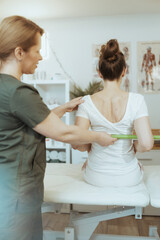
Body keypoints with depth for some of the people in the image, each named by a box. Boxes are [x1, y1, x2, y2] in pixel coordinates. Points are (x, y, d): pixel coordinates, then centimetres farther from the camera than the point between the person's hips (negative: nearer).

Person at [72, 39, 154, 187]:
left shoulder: (87, 102, -16)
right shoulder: (136, 100, -18)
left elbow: (76, 143, -18)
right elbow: (146, 144, -23)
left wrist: (90, 147, 3)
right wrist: (133, 148, -1)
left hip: (96, 178, 1)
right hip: (128, 179, 0)